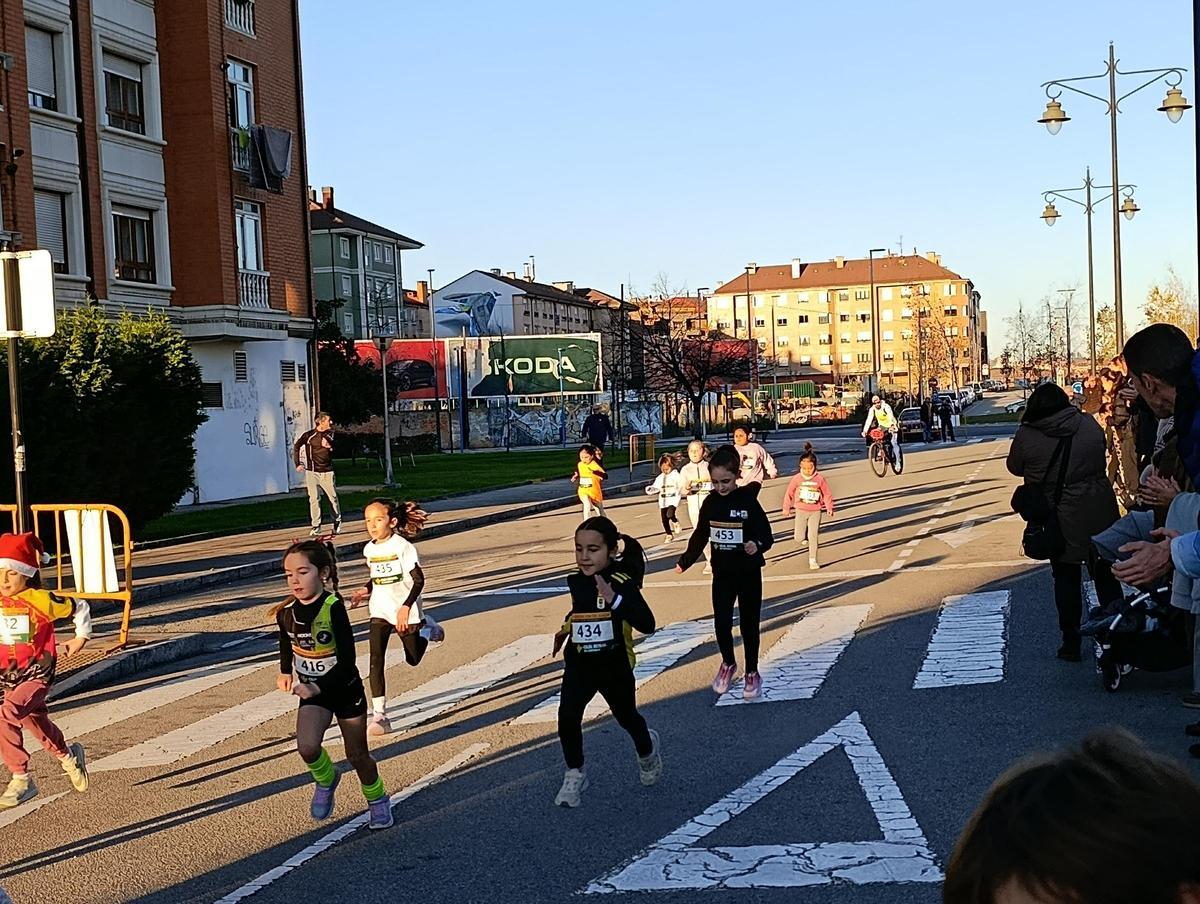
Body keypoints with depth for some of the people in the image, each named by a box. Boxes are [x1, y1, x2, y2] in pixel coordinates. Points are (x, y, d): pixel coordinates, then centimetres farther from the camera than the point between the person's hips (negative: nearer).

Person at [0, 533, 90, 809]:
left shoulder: (39, 600, -16)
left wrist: (81, 637, 10)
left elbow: (79, 607, -1)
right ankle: (69, 756, 51)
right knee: (34, 722, 22)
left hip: (36, 675, -6)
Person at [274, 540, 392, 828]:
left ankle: (377, 800, 39)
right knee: (307, 747, -21)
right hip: (312, 693, 3)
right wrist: (286, 673, 8)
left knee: (357, 755, 10)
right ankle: (325, 781, 12)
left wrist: (318, 687, -32)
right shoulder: (286, 613, -9)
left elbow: (347, 660, -24)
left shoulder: (333, 608, -24)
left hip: (345, 689, -3)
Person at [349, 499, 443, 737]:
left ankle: (427, 628, 45)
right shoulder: (369, 549, 2)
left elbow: (418, 579, -18)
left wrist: (406, 607, -27)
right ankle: (379, 715, -11)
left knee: (413, 658, 14)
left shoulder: (402, 546, -17)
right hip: (380, 612, 4)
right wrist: (366, 590, 3)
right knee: (376, 660, -12)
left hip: (406, 612, -4)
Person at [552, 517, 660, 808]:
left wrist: (614, 599, -44)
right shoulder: (576, 581, -3)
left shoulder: (622, 583, -22)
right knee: (567, 719, -13)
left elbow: (647, 625, -35)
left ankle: (647, 749, 51)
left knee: (627, 717, 18)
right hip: (578, 666, 4)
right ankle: (575, 775, 7)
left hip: (614, 667, -3)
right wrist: (566, 628, 9)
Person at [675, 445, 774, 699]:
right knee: (721, 623, 3)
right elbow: (700, 535, 9)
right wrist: (685, 561, 8)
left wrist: (757, 545, -35)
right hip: (722, 573, 3)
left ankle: (752, 672, 25)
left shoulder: (748, 501, -15)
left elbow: (767, 535, -14)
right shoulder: (710, 503, -3)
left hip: (749, 574, -3)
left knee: (749, 625, 8)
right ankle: (728, 664, 29)